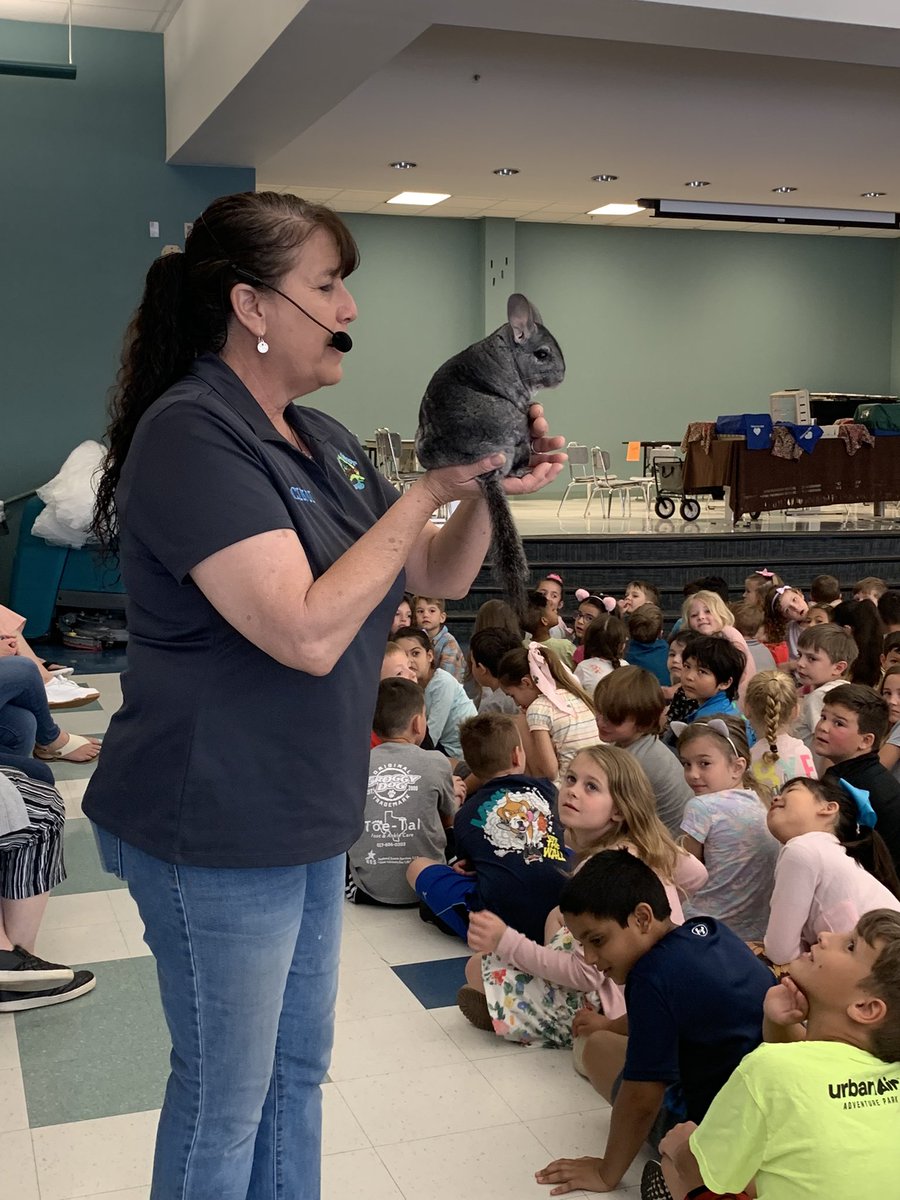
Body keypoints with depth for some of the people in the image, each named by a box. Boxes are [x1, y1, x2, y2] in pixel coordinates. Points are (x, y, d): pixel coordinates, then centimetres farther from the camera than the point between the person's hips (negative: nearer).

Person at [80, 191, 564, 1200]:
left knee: (296, 1069, 21)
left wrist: (487, 489, -5)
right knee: (225, 1093, 9)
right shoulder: (191, 435, -19)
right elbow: (309, 632, -28)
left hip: (308, 819, 9)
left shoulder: (320, 440, 8)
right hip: (216, 830, -8)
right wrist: (428, 490, -22)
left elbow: (438, 577, 13)